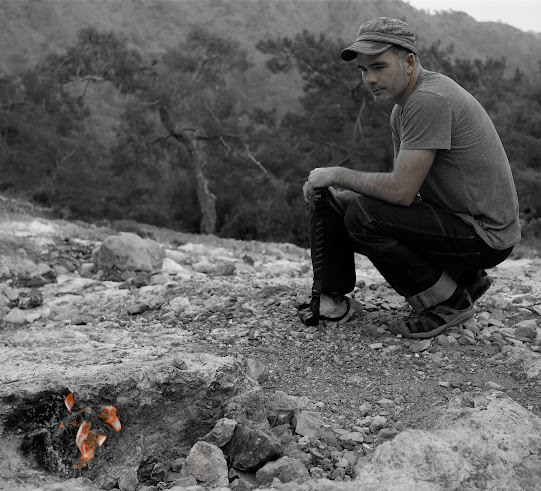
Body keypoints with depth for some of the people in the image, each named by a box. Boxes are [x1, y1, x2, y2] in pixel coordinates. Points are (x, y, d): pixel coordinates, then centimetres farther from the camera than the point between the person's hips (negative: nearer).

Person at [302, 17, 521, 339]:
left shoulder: (429, 100, -22)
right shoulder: (403, 109, 10)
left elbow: (401, 191, -26)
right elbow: (402, 185, 14)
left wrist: (338, 175, -11)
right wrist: (337, 194, -1)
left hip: (485, 236, -10)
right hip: (462, 218, 10)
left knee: (363, 217, -21)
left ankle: (448, 303, -4)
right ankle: (465, 278, 17)